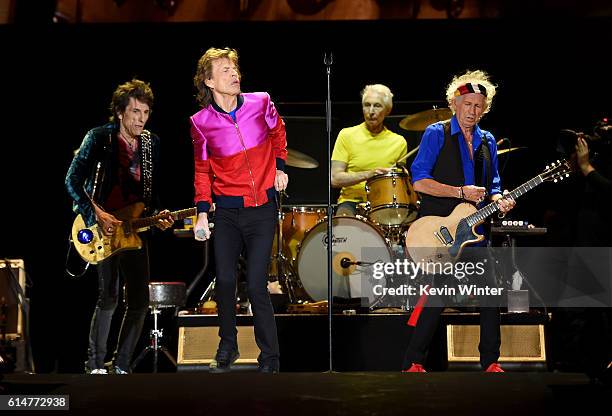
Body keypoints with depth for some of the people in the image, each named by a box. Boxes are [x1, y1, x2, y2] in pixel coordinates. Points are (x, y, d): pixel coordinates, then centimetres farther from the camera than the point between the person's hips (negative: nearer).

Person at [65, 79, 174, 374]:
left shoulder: (151, 143, 9)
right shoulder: (99, 138, -5)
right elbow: (73, 181, -8)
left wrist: (157, 215, -3)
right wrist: (98, 215, -16)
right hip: (102, 228, -5)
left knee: (139, 302, 2)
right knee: (109, 296, -16)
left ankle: (121, 366, 14)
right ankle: (95, 366, -3)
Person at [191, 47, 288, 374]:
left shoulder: (260, 104, -3)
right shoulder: (201, 122, -3)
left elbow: (278, 133, 20)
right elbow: (202, 169, 8)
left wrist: (280, 166, 11)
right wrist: (202, 210, 2)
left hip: (262, 209, -1)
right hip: (226, 212, 1)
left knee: (256, 284, -5)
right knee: (225, 279, 2)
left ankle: (270, 358, 7)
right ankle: (227, 347, 23)